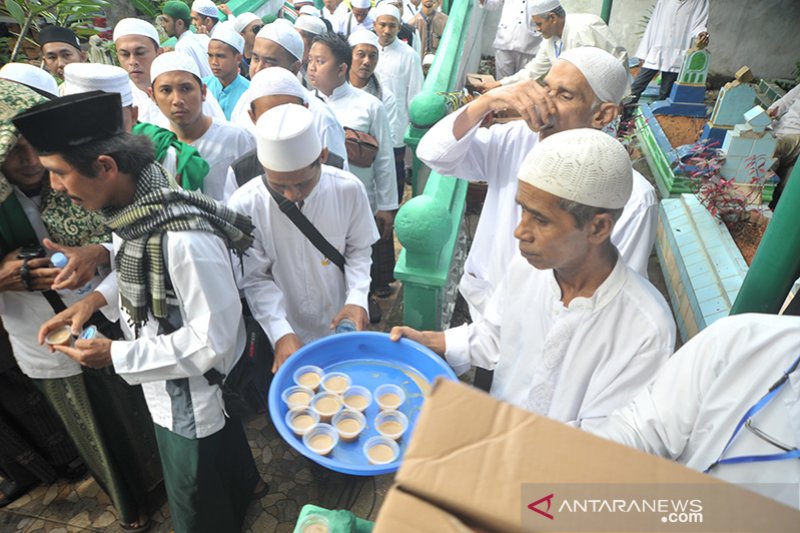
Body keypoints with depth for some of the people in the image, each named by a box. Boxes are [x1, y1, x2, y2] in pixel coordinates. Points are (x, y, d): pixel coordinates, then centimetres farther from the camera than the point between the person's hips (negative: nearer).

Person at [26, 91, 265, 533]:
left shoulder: (184, 237, -36)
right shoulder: (131, 204, -9)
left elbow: (213, 341, -28)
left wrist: (116, 356, -21)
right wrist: (96, 298, -6)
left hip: (193, 401, -8)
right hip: (169, 390, 8)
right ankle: (246, 496, 62)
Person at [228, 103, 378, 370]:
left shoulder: (349, 189, -19)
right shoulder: (244, 206, -23)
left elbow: (358, 249, -4)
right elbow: (255, 279, -14)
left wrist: (357, 297, -19)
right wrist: (281, 333, -25)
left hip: (339, 326, 2)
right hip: (285, 335, -1)